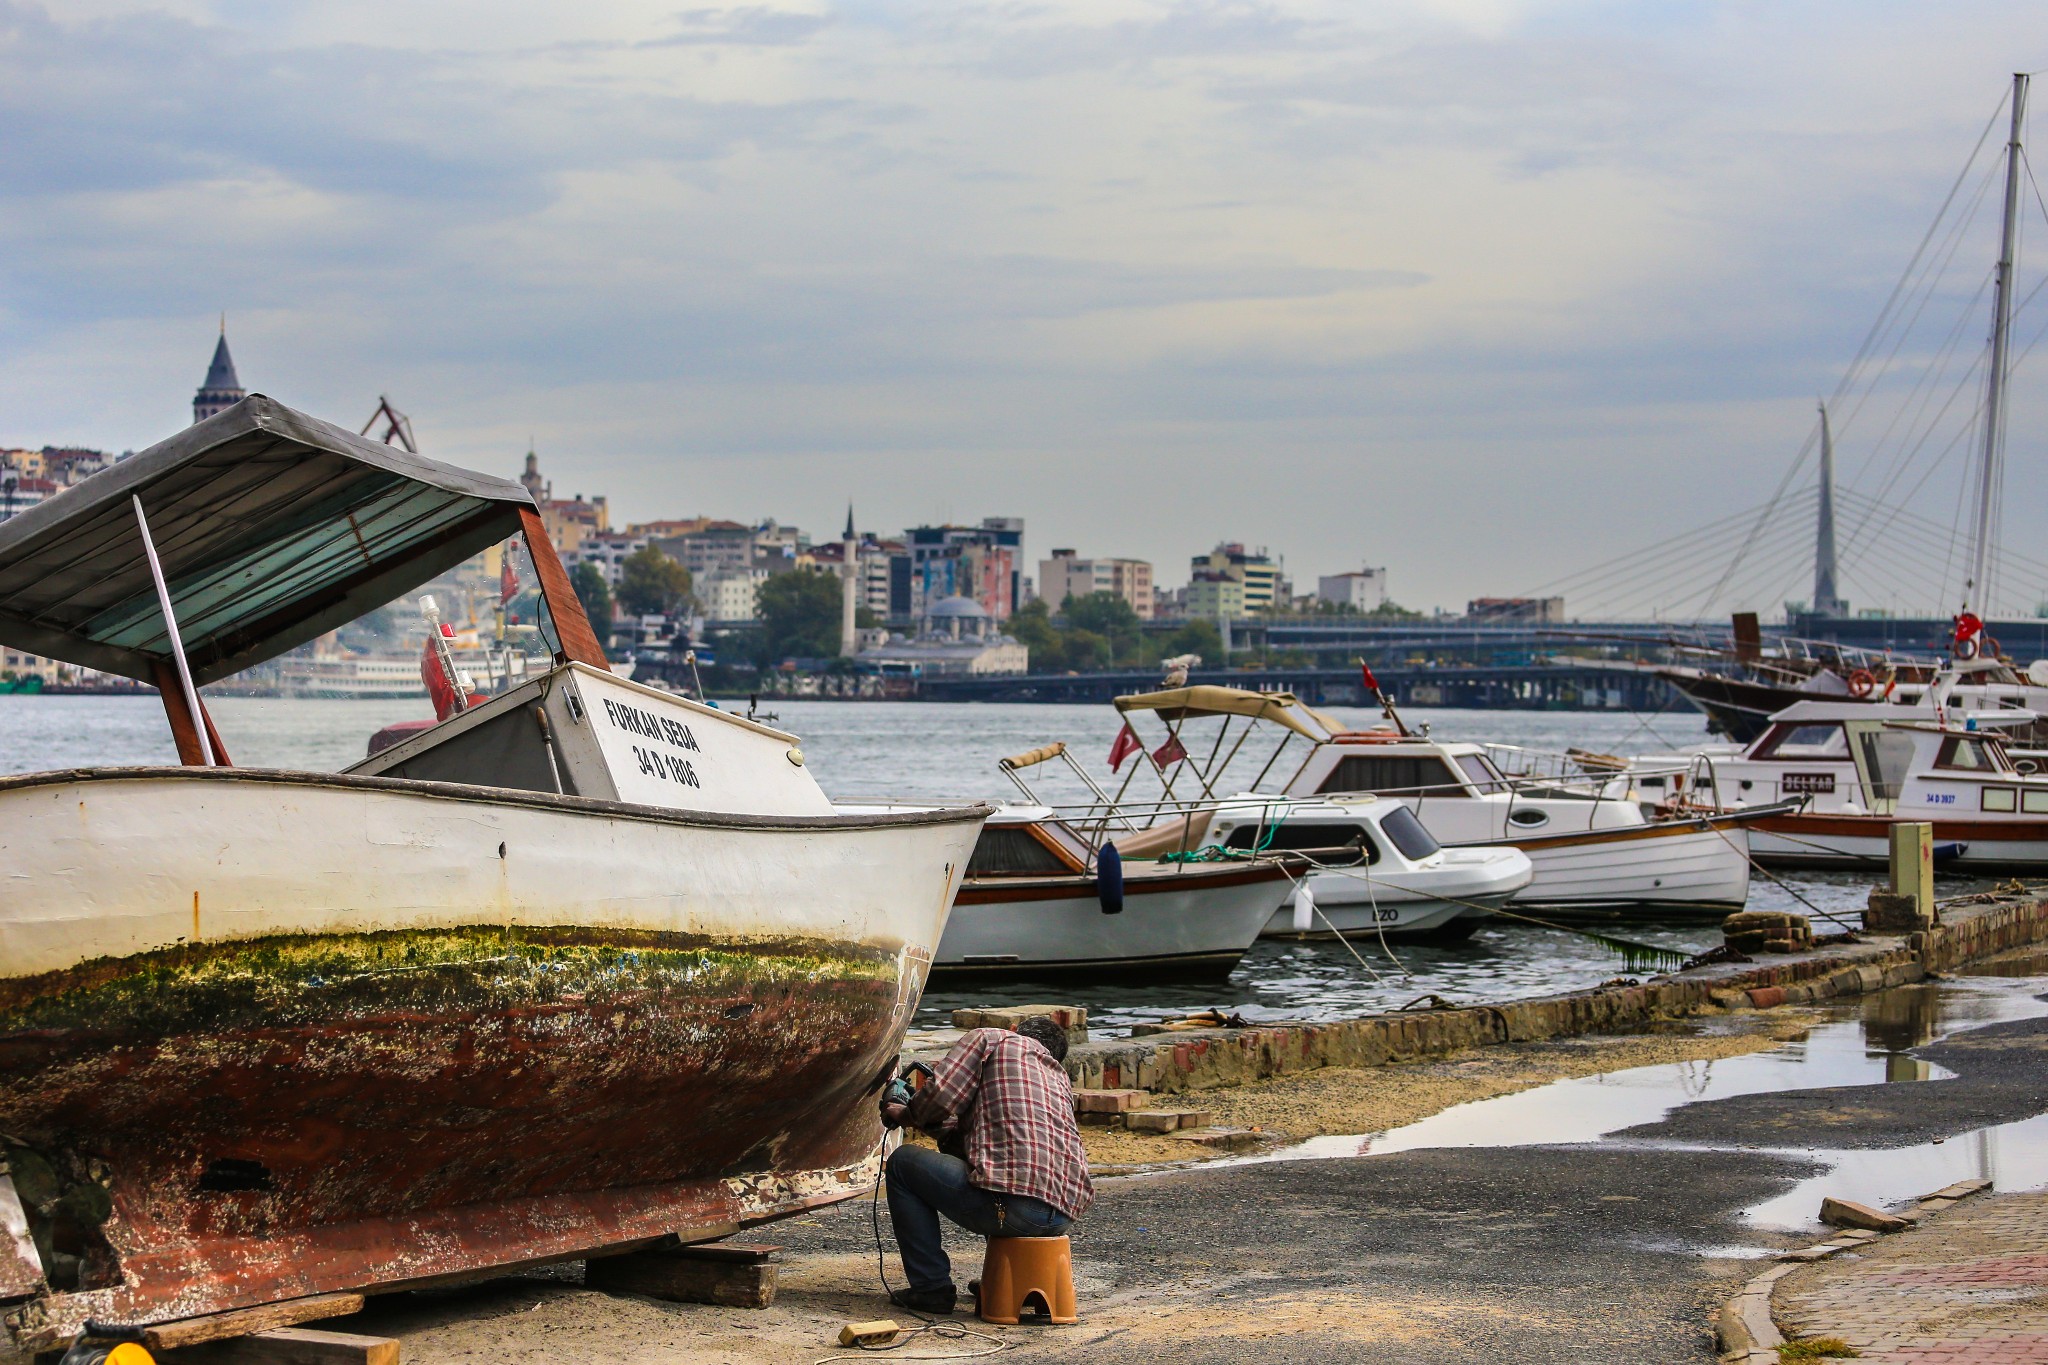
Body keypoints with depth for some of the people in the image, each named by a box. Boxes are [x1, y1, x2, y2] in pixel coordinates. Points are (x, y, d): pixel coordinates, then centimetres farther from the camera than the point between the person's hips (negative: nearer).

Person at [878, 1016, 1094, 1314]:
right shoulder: (1058, 1075, 31)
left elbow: (941, 1096, 0)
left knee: (903, 1163, 13)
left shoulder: (988, 1039, 12)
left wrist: (906, 1115, 19)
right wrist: (935, 1123, 39)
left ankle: (931, 1287, 8)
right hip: (1067, 1215, 8)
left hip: (1013, 1205, -8)